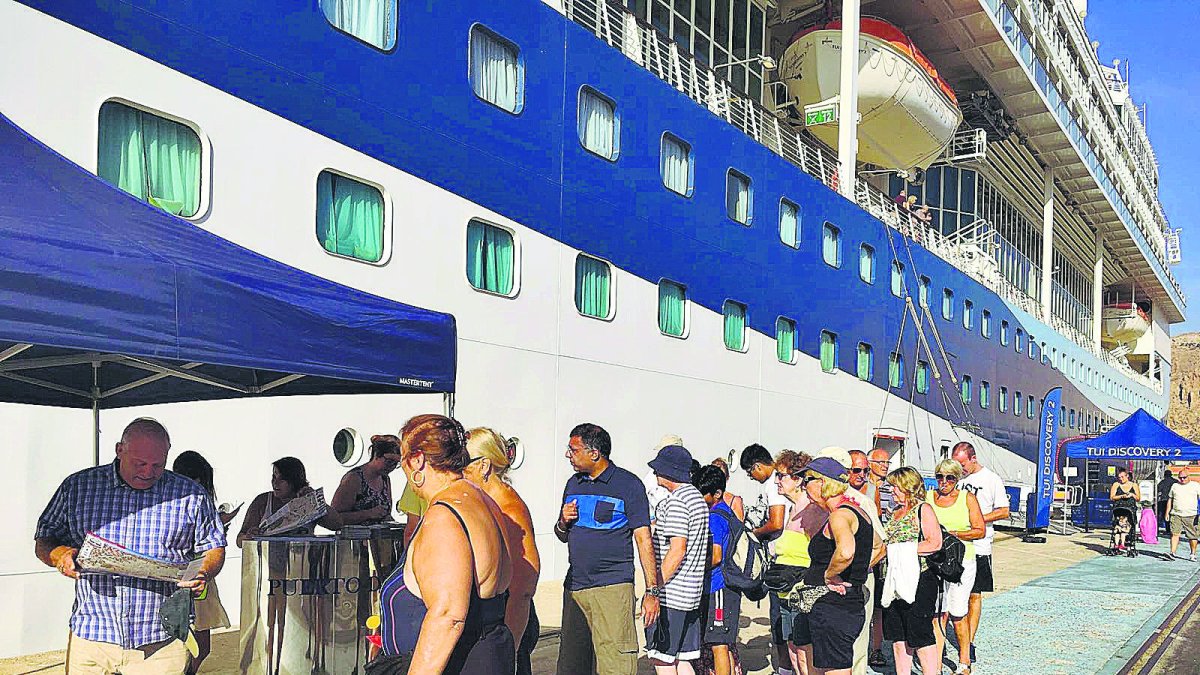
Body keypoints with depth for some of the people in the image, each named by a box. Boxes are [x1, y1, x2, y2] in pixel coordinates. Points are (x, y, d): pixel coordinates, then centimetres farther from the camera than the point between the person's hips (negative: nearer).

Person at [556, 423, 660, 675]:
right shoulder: (573, 484, 15)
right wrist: (563, 522, 0)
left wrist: (652, 591, -11)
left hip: (612, 588, -6)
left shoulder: (628, 484, -3)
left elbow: (644, 539, -6)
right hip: (574, 587, 6)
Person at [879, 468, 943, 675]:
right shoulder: (895, 512, 17)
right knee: (898, 638, 11)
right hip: (894, 582, 8)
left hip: (918, 582, -8)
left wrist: (903, 549, -17)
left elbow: (935, 543, -15)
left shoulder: (923, 509, -6)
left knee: (921, 638, -4)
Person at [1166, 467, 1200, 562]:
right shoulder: (1175, 486, 14)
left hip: (1190, 515, -2)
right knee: (1175, 534, -7)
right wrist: (1167, 512, 13)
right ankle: (1172, 553, -10)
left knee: (1192, 536, 2)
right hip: (1176, 514, 2)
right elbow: (1170, 500, 19)